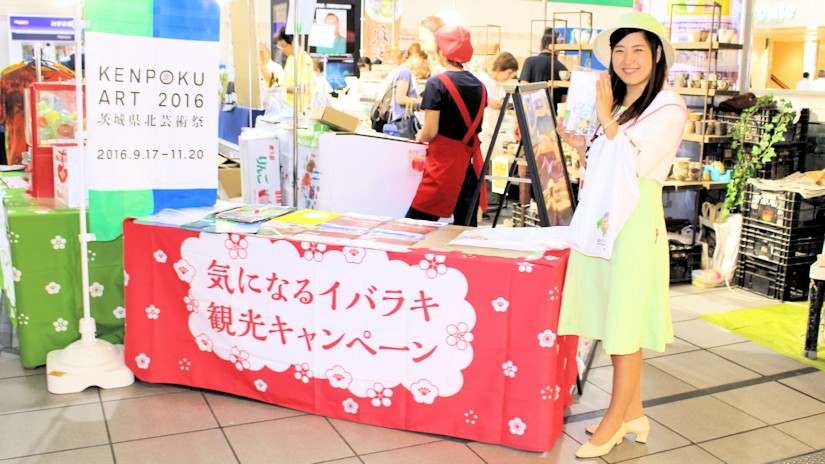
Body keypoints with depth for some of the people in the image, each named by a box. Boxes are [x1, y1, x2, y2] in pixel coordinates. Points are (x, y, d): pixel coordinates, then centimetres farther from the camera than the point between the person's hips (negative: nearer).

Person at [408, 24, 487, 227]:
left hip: (444, 163, -7)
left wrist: (420, 136, 7)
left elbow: (430, 132, -15)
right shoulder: (479, 85, 7)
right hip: (471, 162, 7)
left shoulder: (437, 83, -12)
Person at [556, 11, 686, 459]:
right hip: (600, 219, 8)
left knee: (624, 326, 0)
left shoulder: (668, 107, -7)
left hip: (635, 221, -8)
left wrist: (606, 118, -20)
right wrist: (574, 140, 14)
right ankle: (633, 413, 26)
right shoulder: (615, 102, 16)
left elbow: (638, 165, -18)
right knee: (614, 322, 13)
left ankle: (616, 418, 14)